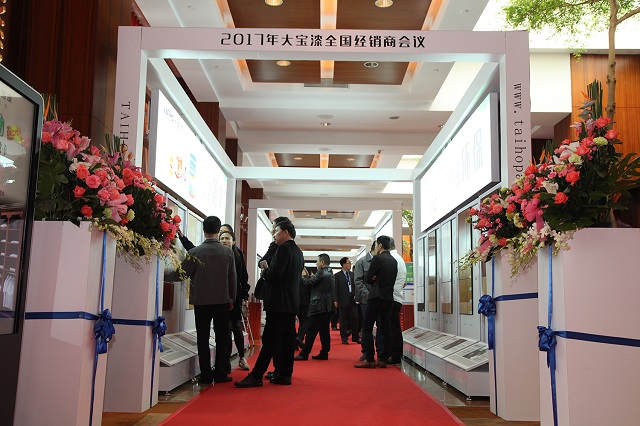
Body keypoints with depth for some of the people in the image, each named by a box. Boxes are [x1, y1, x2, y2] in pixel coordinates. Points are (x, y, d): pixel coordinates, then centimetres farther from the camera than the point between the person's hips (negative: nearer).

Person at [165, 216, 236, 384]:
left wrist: (164, 275, 14)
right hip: (222, 301, 1)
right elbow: (233, 279, 2)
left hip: (201, 301, -1)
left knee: (203, 339, 7)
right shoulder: (228, 252, -3)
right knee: (222, 338, 9)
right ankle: (220, 374, 9)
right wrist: (231, 299, 13)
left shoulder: (195, 252, -8)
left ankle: (206, 375, 9)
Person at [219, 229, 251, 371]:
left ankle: (241, 357, 22)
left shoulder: (238, 256, 4)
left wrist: (245, 295, 4)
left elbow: (244, 277, 5)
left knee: (237, 327, 8)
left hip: (235, 296, 1)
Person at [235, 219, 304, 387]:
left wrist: (265, 270, -1)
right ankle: (285, 374, 13)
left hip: (279, 302, -9)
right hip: (292, 302, 9)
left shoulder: (284, 249, -12)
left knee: (270, 339, -10)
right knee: (287, 339, 9)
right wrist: (269, 270, 14)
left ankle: (256, 376, -9)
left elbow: (274, 274, -22)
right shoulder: (298, 252, 16)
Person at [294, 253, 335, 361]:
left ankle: (304, 354, -8)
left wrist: (304, 276, 7)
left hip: (319, 306, -9)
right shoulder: (329, 273, 17)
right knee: (324, 331, 10)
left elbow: (309, 283, -10)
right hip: (328, 306, 9)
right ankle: (324, 353, 12)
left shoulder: (321, 272, -12)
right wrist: (308, 276, 14)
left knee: (311, 331, -8)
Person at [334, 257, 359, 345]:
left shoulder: (352, 274, 9)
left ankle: (355, 337, 15)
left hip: (352, 300, 4)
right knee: (343, 320, 4)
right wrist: (335, 300, -10)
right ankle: (344, 338, 12)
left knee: (355, 319, 3)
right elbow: (335, 288, -5)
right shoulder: (337, 275, -2)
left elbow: (355, 286, 10)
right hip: (343, 300, -4)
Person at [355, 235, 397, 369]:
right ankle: (383, 359, 10)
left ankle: (369, 359, -5)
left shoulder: (377, 258, -11)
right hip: (389, 298, 8)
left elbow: (367, 279, -7)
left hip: (376, 297, -7)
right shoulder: (394, 260, 11)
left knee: (367, 328, -2)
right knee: (385, 329, 8)